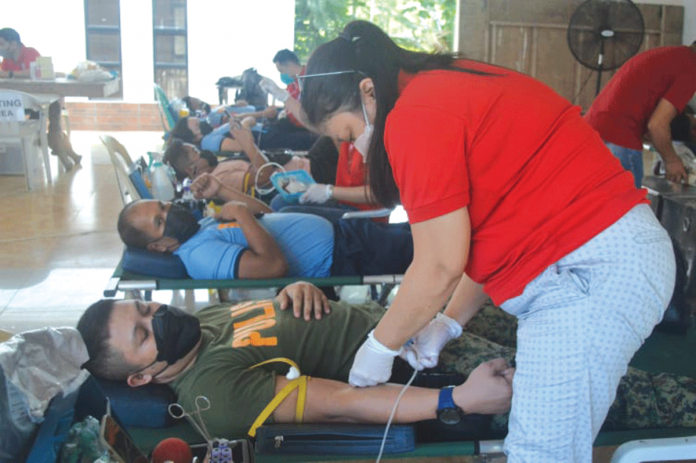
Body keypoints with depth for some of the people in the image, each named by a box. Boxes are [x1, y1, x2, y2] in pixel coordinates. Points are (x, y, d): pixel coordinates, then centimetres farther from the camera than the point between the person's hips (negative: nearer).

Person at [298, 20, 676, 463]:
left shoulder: (416, 116, -15)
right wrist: (449, 322, 17)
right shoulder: (456, 84, 16)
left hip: (594, 274, -10)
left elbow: (440, 267, -12)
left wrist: (381, 346, 3)